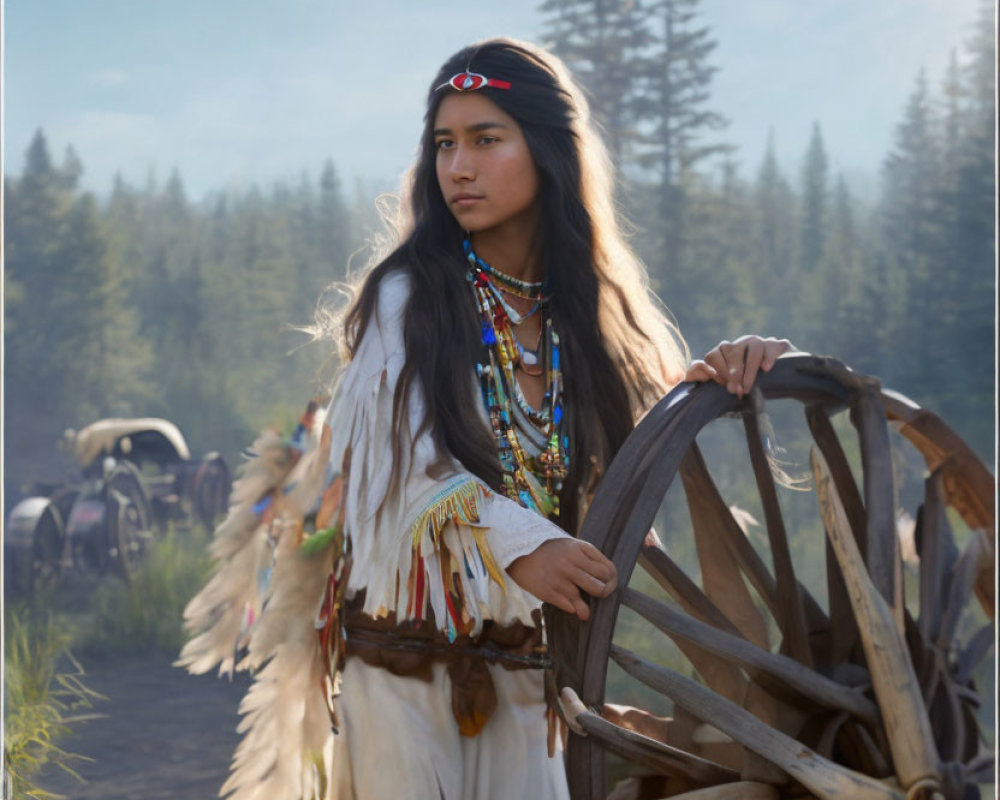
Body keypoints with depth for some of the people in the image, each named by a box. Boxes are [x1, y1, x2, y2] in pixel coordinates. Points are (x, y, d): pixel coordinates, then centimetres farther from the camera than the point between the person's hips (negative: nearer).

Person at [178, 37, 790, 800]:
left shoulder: (593, 308, 7)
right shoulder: (410, 296, -6)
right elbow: (410, 459, -17)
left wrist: (715, 372, -16)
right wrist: (515, 545, -34)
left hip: (522, 654, 3)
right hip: (403, 643, -3)